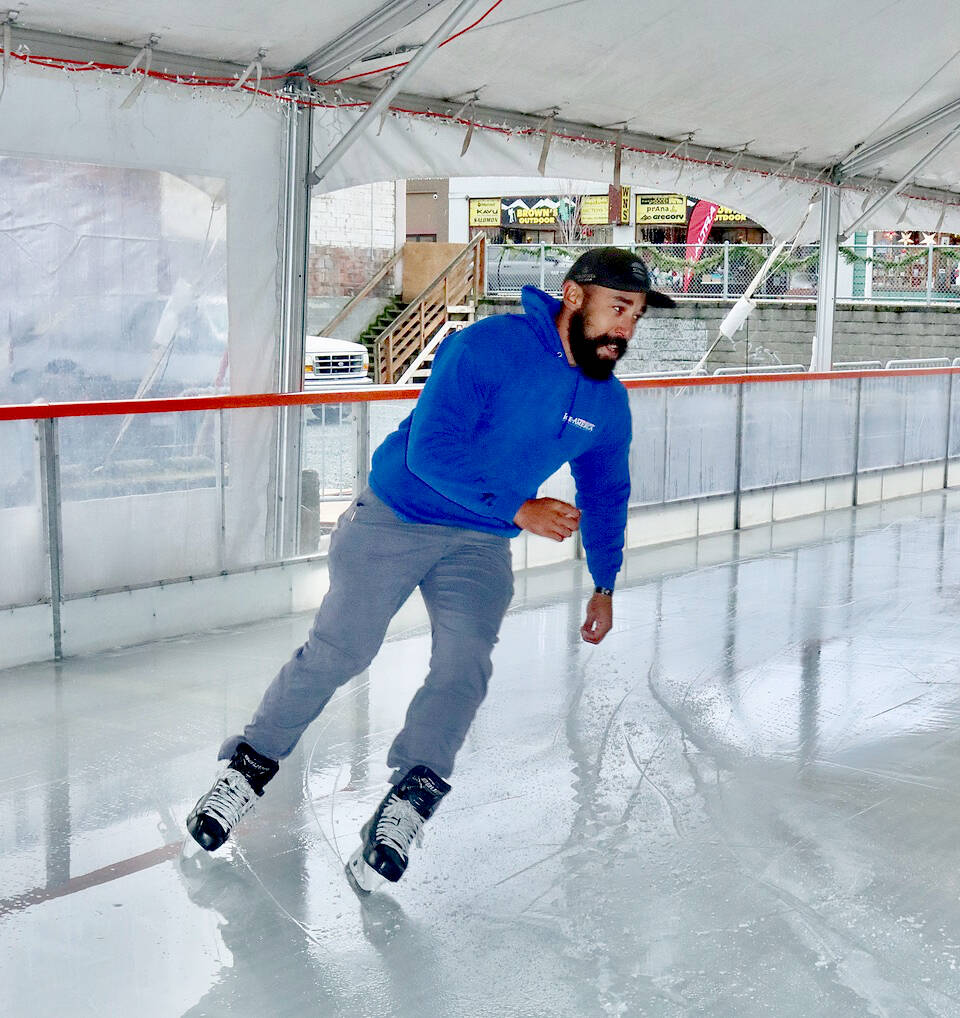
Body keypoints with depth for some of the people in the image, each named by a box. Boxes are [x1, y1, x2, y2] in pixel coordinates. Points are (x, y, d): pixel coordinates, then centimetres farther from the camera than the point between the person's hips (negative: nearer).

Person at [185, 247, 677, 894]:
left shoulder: (608, 403, 2)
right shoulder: (489, 347, -21)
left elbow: (606, 493, 19)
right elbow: (431, 450, -27)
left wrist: (604, 585, 22)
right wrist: (519, 509, -26)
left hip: (481, 546, 5)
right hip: (398, 517, -5)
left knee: (464, 660, -18)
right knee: (338, 652, -7)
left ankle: (407, 802, -18)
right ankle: (251, 767, 12)